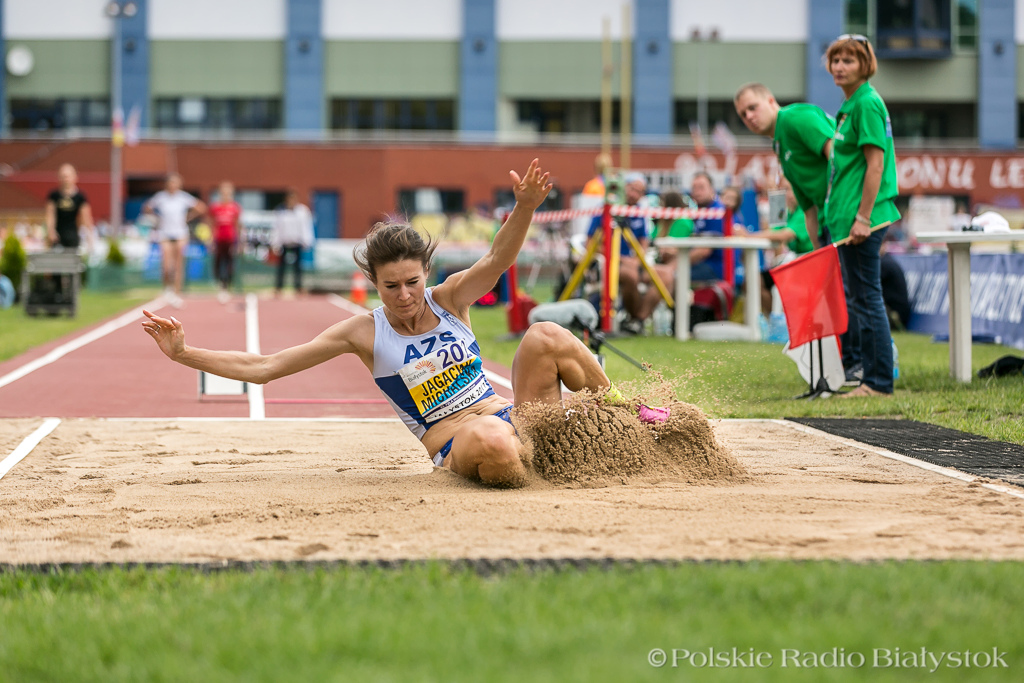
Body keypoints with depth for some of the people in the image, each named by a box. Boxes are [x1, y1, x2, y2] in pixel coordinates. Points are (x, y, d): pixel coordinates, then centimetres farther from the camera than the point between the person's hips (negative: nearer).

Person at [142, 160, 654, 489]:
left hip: (515, 416, 4)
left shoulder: (450, 300, 5)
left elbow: (497, 261, -16)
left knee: (546, 336, -19)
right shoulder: (365, 333, 1)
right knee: (491, 439, -41)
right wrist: (183, 353, -8)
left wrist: (525, 209, -37)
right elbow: (263, 367, 0)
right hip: (455, 446, -3)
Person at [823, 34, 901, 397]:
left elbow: (875, 163, -18)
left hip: (862, 218, -10)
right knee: (857, 299, 14)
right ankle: (870, 375, 20)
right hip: (847, 217, 10)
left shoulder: (867, 104, -13)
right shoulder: (850, 105, 17)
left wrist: (863, 218, -22)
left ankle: (878, 381, -2)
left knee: (866, 299, -6)